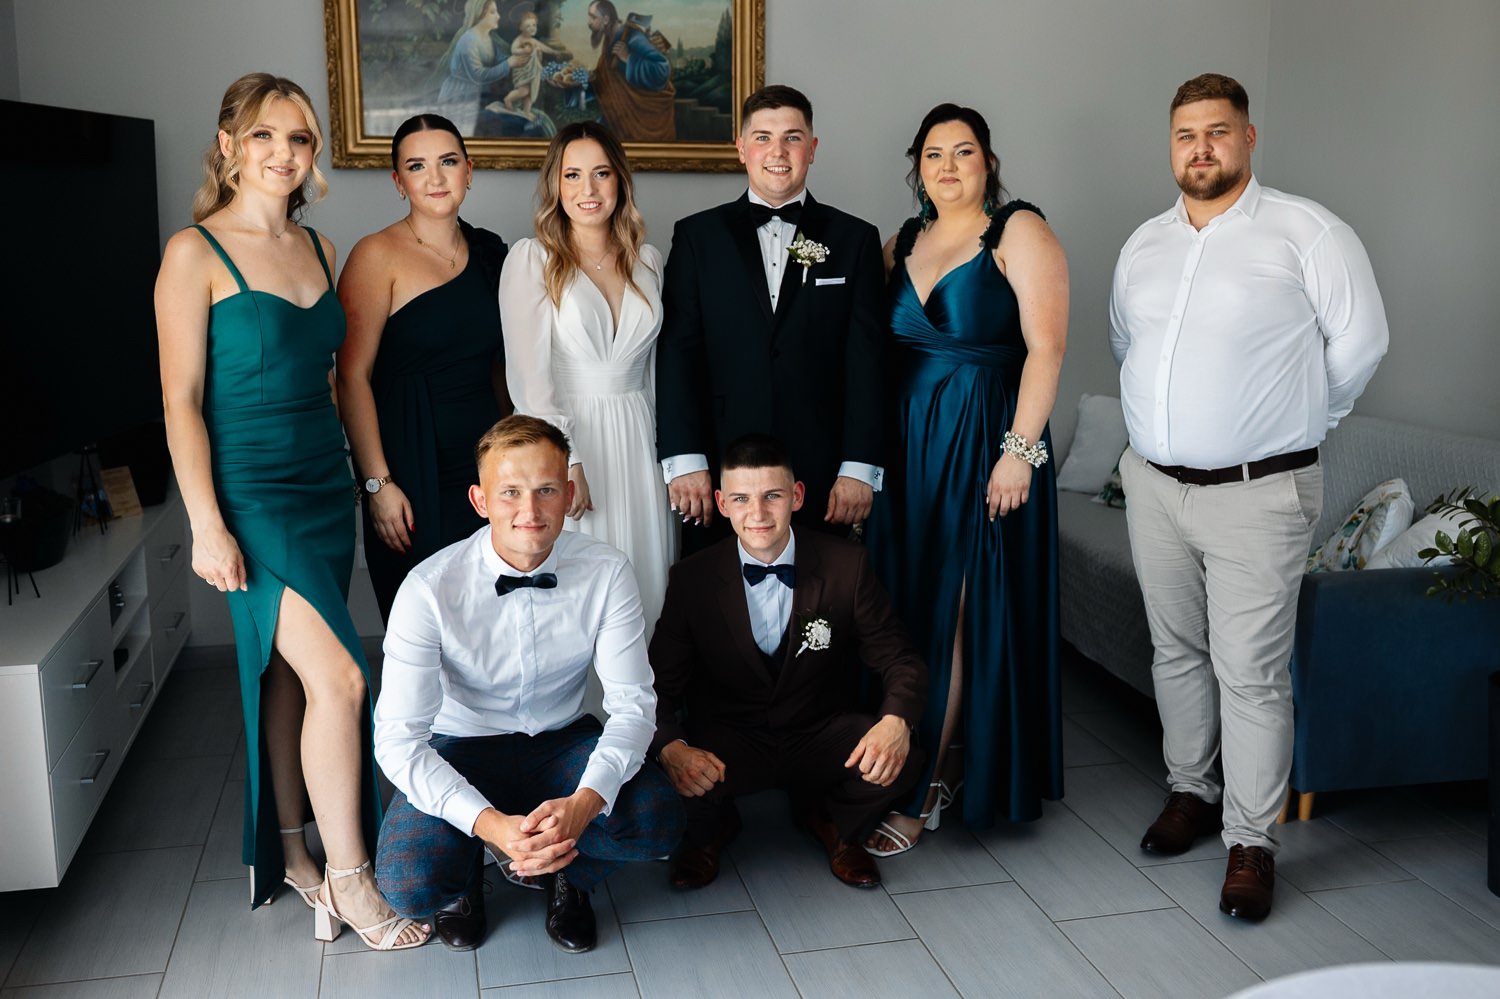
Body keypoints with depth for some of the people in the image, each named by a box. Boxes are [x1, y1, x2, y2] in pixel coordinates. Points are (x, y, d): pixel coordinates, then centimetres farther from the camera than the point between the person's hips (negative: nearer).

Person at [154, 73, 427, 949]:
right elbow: (182, 400, -10)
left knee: (291, 677, 12)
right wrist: (206, 525, -14)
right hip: (251, 490, -6)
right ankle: (348, 877, 1)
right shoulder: (196, 253, -8)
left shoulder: (319, 250, 11)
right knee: (341, 677, -13)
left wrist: (366, 479, 15)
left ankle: (290, 853, 25)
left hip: (325, 483, 6)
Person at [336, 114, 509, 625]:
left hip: (486, 460, 5)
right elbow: (353, 376, -12)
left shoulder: (490, 252, 10)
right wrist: (378, 483, -17)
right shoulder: (378, 256, -7)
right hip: (412, 467, -5)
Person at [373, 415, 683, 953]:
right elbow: (399, 738, -23)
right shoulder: (430, 589, -22)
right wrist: (490, 824, -36)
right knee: (409, 882, -27)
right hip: (464, 750, -1)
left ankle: (565, 871, 8)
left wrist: (584, 803, -34)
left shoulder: (606, 574, -16)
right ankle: (468, 872, 11)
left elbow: (632, 704, -15)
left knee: (656, 821, -26)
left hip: (564, 743, 2)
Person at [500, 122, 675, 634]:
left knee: (643, 587, 5)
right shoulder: (531, 259, -2)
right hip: (565, 441, -4)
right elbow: (528, 374, -9)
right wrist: (567, 463, -16)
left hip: (638, 443, 4)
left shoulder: (648, 260, 11)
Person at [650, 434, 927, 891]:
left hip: (821, 739, 1)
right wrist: (671, 747, -31)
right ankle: (709, 831, 9)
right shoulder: (693, 577, -7)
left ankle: (832, 823, 10)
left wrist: (896, 721, -28)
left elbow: (899, 659, -5)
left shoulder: (846, 565, -7)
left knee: (901, 760, -28)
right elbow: (660, 682, -8)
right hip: (728, 744, -1)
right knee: (682, 775, -34)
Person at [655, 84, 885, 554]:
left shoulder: (854, 239, 7)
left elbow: (866, 360, 2)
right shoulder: (698, 236, 7)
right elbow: (676, 352, 1)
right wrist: (684, 460, -8)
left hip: (821, 475, 0)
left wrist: (859, 469, -5)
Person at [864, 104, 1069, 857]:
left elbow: (1046, 346, -12)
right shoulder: (902, 243, 13)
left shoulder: (1020, 232, -5)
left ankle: (923, 792, 8)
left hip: (982, 444, -6)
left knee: (958, 612, 0)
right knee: (910, 606, 7)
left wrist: (1019, 449, -18)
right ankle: (941, 765, 21)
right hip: (907, 442, 6)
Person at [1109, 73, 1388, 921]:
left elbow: (1361, 339, -3)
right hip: (1155, 484, 6)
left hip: (1256, 494, -5)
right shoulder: (1145, 243, 10)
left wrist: (1304, 419, 5)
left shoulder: (1306, 231, -8)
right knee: (1178, 652, 16)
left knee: (1251, 673, -2)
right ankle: (1191, 791, 33)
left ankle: (1253, 841, 10)